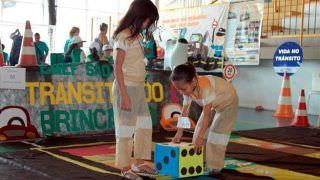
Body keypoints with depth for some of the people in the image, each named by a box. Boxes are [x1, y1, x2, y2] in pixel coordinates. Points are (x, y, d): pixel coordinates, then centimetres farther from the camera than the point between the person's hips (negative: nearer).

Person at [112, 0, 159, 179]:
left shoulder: (137, 35, 11)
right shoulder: (124, 36, -13)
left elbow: (138, 63, 11)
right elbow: (118, 68, -15)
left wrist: (140, 88, 10)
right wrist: (124, 95, -18)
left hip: (139, 87, 9)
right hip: (127, 87, -9)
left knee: (145, 125, 13)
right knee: (126, 127, 1)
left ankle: (139, 163, 24)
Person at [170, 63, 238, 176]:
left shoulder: (205, 87, -44)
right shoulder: (188, 89, -21)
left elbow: (206, 115, -41)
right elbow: (184, 112, -15)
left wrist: (199, 137, -39)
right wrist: (179, 133, -17)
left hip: (228, 101, -7)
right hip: (213, 104, 7)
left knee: (217, 130, -16)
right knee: (200, 128, 1)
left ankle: (215, 166, -8)